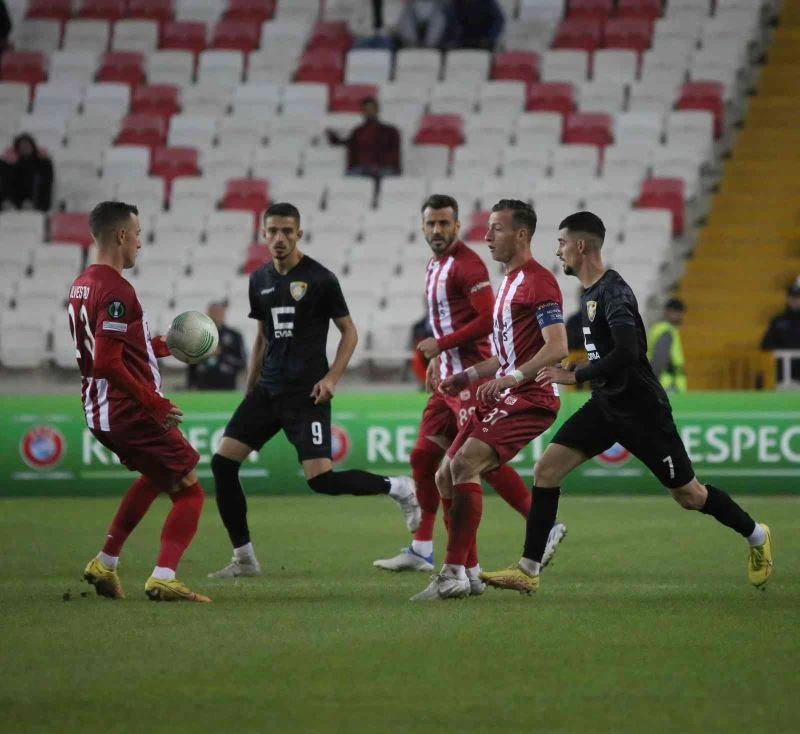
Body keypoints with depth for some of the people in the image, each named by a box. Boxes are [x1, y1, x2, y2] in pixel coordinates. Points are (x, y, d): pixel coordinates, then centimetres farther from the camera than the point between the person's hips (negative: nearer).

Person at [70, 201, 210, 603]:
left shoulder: (82, 284, 11)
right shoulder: (115, 290, -19)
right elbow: (108, 363, -25)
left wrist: (162, 345, 24)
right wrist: (157, 404, -20)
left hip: (100, 414, 10)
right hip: (131, 413, -10)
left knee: (154, 476, 31)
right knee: (189, 491, -3)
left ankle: (104, 565, 28)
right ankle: (163, 578, -17)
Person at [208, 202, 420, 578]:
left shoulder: (320, 279, -7)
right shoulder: (259, 279, 10)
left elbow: (349, 331, -2)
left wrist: (331, 377, -14)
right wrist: (249, 389, 19)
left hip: (306, 392, -6)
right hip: (267, 389, 6)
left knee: (320, 479, -17)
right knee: (222, 461, -4)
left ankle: (399, 487, 7)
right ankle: (244, 558, 4)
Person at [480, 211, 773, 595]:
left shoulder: (613, 291, -20)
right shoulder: (590, 292, 9)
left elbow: (627, 352, -30)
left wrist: (575, 375, -24)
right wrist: (577, 367, 10)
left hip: (640, 409, -9)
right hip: (606, 405, 9)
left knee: (688, 495, 3)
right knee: (546, 468, -6)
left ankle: (756, 536, 28)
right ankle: (528, 570, -4)